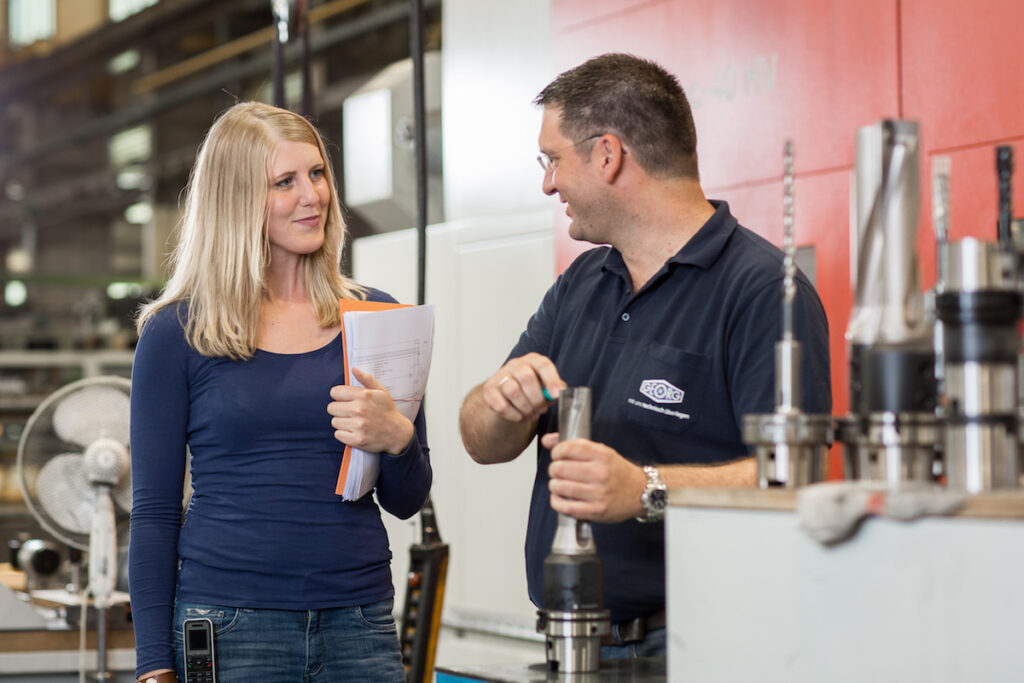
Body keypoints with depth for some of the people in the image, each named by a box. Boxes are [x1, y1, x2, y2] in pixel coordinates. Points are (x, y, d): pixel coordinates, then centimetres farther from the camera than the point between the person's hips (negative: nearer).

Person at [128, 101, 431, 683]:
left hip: (360, 626, 3)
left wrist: (397, 438, -11)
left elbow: (408, 501, 11)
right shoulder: (176, 334, 1)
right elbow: (154, 513, 1)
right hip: (227, 629, -2)